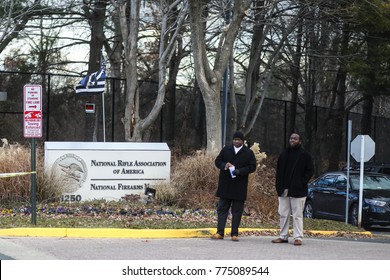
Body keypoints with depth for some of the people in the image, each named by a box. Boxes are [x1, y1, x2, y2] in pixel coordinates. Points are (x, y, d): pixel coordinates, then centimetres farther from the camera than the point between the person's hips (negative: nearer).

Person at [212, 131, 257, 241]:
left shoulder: (248, 153, 3)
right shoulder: (226, 150, 10)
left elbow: (252, 167, -1)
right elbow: (217, 161, 10)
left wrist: (240, 171, -16)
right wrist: (224, 165, -12)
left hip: (239, 187, -2)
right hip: (225, 185, 2)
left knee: (237, 211, 2)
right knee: (222, 208, 2)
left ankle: (234, 233, 7)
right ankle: (220, 232, 5)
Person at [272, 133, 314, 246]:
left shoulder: (305, 155, -1)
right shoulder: (284, 154, 12)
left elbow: (310, 171, -2)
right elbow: (279, 171, 14)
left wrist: (302, 183, -11)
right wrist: (279, 186, 4)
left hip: (298, 190, -5)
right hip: (284, 190, 5)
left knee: (297, 215, -3)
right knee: (283, 214, 8)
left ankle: (298, 237, -3)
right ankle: (283, 236, 15)